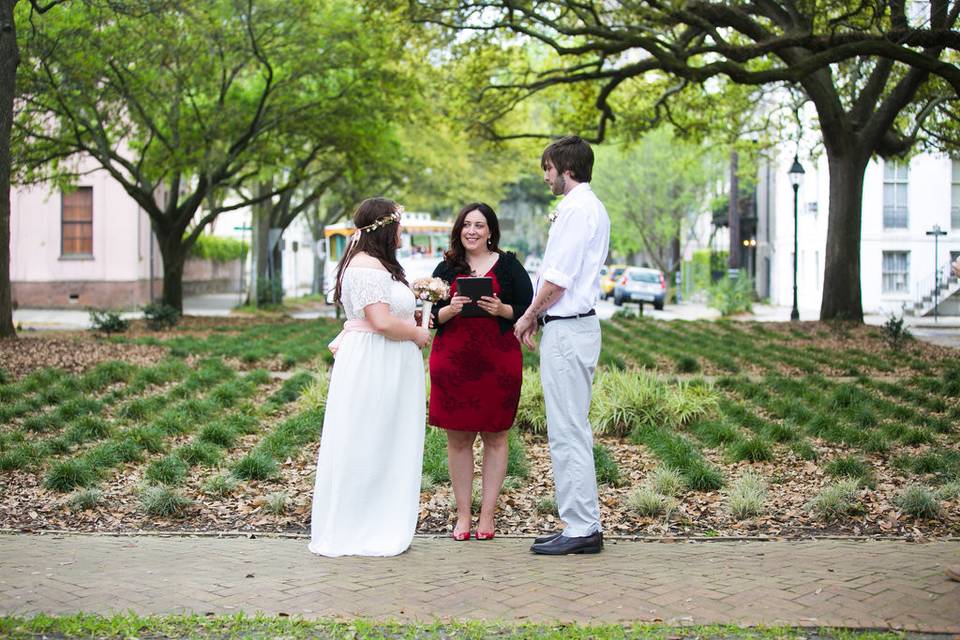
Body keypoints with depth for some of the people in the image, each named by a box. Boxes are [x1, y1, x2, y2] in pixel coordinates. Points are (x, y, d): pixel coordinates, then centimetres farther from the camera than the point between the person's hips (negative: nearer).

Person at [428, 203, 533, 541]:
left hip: (498, 360, -1)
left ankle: (487, 513, 11)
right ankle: (463, 514, 11)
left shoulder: (508, 265, 5)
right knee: (458, 437, 4)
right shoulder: (446, 268, 10)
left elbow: (529, 309, 2)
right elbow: (432, 317, 8)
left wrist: (502, 309, -16)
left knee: (495, 437, 4)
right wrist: (451, 310, -13)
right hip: (452, 360, 2)